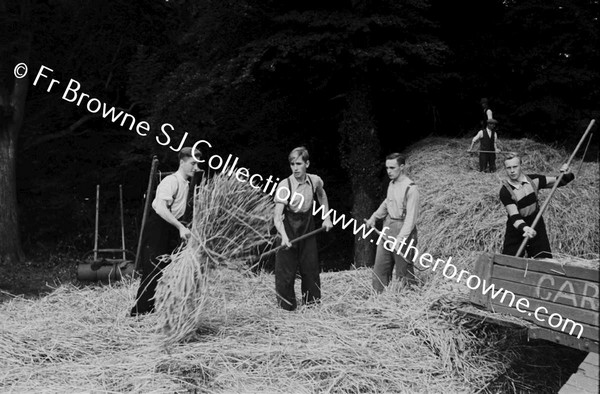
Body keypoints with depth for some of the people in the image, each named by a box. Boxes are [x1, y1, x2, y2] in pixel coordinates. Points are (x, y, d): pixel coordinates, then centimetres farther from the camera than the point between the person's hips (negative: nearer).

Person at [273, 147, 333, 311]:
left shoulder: (315, 180, -7)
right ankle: (287, 308, 15)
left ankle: (312, 303, 29)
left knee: (311, 268, 9)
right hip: (289, 229, -3)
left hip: (308, 228, 4)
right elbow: (277, 217, -24)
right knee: (285, 271, -3)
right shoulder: (284, 185, -20)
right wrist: (284, 236, -41)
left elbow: (321, 194, 19)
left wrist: (327, 218, 16)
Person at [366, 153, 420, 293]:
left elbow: (411, 218, -20)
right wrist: (374, 217, 17)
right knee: (379, 268, 9)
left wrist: (400, 238, -27)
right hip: (387, 230, 8)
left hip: (403, 231, -8)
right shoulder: (391, 184, 9)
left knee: (403, 271, 1)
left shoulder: (411, 188, -16)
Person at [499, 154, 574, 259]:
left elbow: (558, 181, 7)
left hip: (537, 228, 4)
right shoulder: (505, 191, -18)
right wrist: (525, 228, -44)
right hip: (517, 229, -4)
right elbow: (514, 216, -25)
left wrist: (566, 175, -15)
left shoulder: (533, 180, -3)